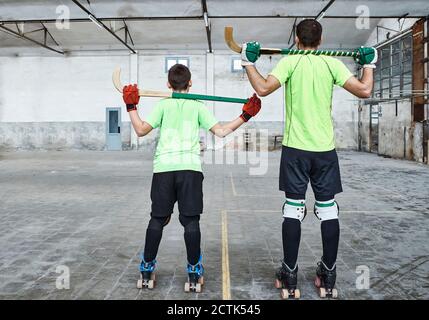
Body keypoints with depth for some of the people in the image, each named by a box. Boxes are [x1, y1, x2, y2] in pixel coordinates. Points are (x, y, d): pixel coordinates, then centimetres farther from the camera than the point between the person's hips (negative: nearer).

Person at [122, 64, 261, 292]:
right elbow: (221, 131, 2)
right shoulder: (197, 106, 9)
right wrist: (245, 116, 10)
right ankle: (194, 275, 8)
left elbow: (141, 130, 2)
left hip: (163, 168, 1)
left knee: (157, 219, 9)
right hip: (190, 168, 0)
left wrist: (131, 107, 13)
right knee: (191, 221, 3)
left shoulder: (163, 105, 8)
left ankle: (147, 271, 17)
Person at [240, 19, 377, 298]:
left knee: (293, 209, 4)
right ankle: (328, 276, 16)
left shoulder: (290, 62, -2)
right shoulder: (332, 63, 2)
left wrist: (249, 63, 1)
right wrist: (369, 64, 16)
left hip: (296, 148, -1)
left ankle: (290, 275, 9)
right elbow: (364, 91, -2)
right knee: (328, 209, 8)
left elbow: (262, 89, -15)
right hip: (325, 149, 2)